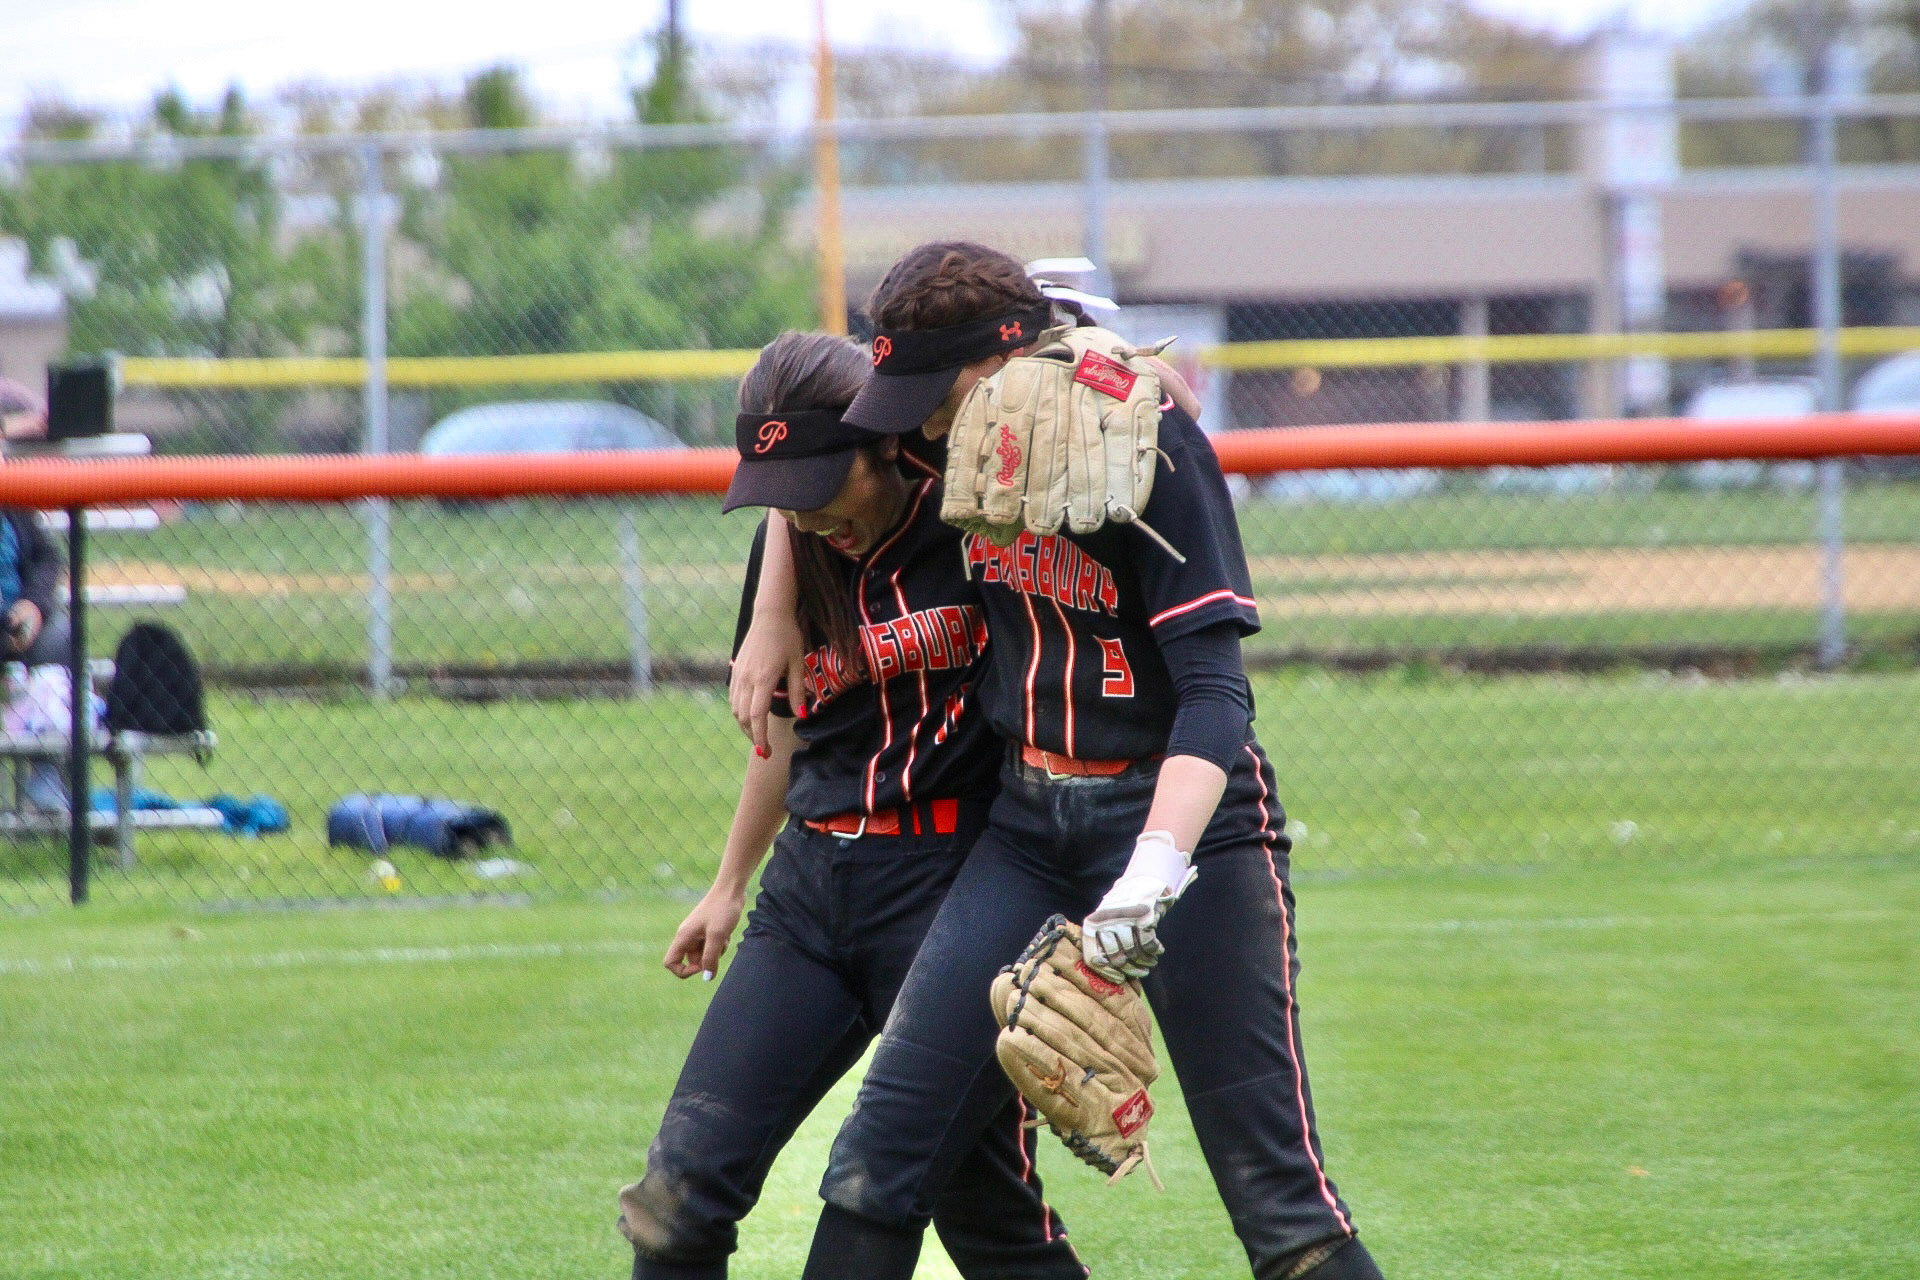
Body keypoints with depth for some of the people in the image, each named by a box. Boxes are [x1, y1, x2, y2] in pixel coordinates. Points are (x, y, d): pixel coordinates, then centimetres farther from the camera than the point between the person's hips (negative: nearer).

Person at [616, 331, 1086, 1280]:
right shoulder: (791, 547, 7)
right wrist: (731, 887, 28)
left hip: (948, 888, -5)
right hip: (809, 890, 5)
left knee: (981, 1201, -4)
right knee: (682, 1187, -3)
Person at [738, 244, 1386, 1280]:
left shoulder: (1151, 445, -16)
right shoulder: (968, 445, 3)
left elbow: (1214, 690, -24)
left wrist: (1153, 874, -38)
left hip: (1181, 810, -6)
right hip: (1028, 831, 6)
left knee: (1276, 1193, -12)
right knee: (881, 1153, -3)